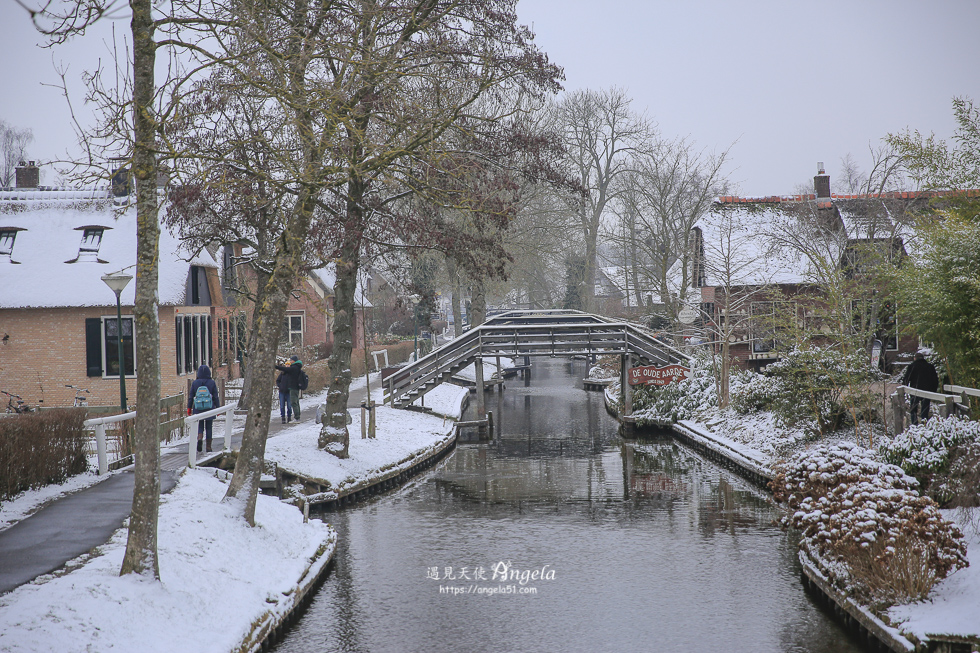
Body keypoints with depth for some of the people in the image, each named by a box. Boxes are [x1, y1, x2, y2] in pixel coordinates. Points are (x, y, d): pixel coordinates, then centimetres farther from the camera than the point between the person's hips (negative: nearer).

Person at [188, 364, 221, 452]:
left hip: (198, 409, 1)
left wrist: (189, 407, 11)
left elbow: (191, 396, 3)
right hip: (209, 408, -1)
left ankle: (199, 438, -17)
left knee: (200, 426, 12)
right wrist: (218, 408, 5)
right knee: (209, 427, 9)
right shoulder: (212, 383, -3)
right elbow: (215, 397, -2)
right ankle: (208, 446, 9)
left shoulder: (195, 383, 0)